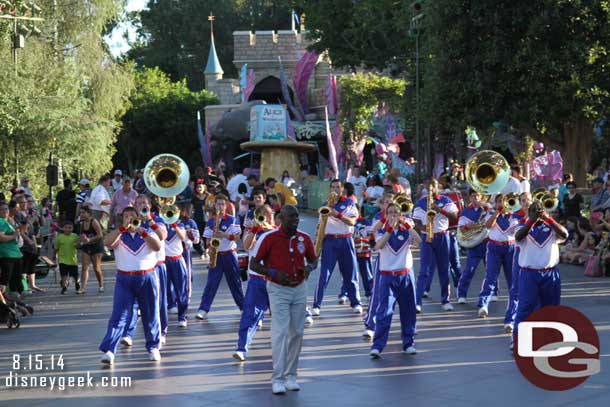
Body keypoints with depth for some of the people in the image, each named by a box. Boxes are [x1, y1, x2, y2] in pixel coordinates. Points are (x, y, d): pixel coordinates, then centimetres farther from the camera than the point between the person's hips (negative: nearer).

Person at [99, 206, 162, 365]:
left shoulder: (148, 233, 8)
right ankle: (109, 350, -14)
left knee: (150, 315, 10)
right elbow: (107, 242, -15)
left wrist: (142, 232, -20)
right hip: (124, 279, -1)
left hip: (147, 279, 1)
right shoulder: (119, 235, 6)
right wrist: (123, 228, -23)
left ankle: (153, 347, 25)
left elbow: (157, 247, -10)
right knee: (118, 316, -8)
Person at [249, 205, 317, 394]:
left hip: (300, 289, 5)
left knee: (297, 333, 7)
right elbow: (253, 264, -6)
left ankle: (291, 375, 18)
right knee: (280, 332, -11)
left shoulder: (304, 238, 2)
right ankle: (277, 379, -7)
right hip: (279, 290, -4)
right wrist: (273, 273, -20)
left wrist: (309, 268, -8)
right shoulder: (268, 238, -10)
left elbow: (313, 260, 16)